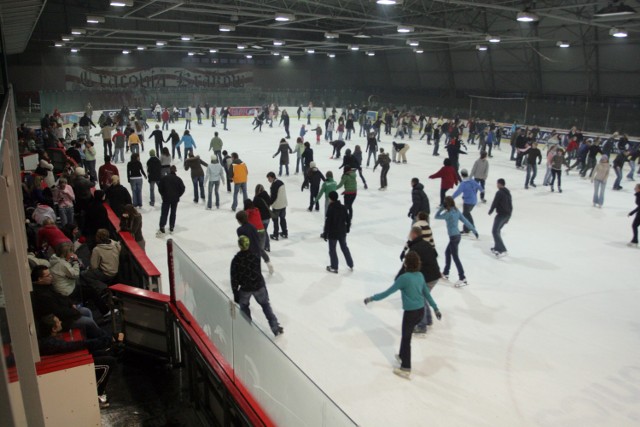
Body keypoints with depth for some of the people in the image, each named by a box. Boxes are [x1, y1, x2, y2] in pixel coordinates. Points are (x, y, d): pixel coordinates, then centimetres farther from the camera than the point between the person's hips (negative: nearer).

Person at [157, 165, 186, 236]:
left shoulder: (164, 178, -4)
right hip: (175, 199, 1)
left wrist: (163, 195, 11)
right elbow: (182, 188, -5)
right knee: (173, 213, 14)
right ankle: (171, 228, 18)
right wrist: (178, 195, 7)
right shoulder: (178, 179, -3)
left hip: (166, 198, -1)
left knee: (164, 213, 1)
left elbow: (160, 188, -3)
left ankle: (162, 229, -10)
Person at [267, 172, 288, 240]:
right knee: (283, 218, 19)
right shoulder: (281, 182, 6)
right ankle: (285, 233, 26)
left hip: (277, 205, -8)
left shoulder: (274, 185, -20)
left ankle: (276, 235, 11)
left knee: (275, 220, 5)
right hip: (283, 204, 8)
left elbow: (273, 196, -21)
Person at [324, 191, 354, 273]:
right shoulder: (343, 207, -1)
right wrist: (347, 229, 21)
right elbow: (348, 219, 6)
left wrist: (325, 234, -11)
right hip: (342, 232, 6)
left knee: (332, 250, 10)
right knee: (344, 247, 21)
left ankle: (334, 267, 19)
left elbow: (327, 223, -19)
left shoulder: (330, 209, -19)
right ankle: (351, 265, 28)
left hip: (333, 233, -6)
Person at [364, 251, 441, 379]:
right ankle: (402, 356, 43)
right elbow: (427, 293, 10)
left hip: (410, 313, -7)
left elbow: (388, 292, -16)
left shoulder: (404, 277, -19)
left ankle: (406, 370, 14)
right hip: (421, 311, 7)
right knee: (406, 335, 26)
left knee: (406, 339, 6)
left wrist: (372, 298, -8)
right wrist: (435, 308, 20)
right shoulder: (420, 275, 2)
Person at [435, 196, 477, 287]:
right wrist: (474, 230, 8)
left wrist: (442, 207, -8)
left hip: (453, 237, -9)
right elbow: (465, 221, 6)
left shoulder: (449, 213, -19)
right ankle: (445, 273, 35)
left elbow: (437, 216, -9)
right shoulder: (456, 211, 5)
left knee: (455, 257, -5)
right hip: (457, 235, 9)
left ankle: (463, 279, -5)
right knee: (447, 253, 22)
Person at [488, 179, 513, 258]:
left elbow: (494, 203, -14)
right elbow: (510, 205, 17)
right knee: (497, 230, 23)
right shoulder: (508, 192, 14)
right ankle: (497, 247, 29)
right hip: (508, 214, 10)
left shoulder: (499, 193, -15)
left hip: (501, 214, -10)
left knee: (495, 231, -11)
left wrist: (490, 211, 5)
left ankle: (502, 250, -19)